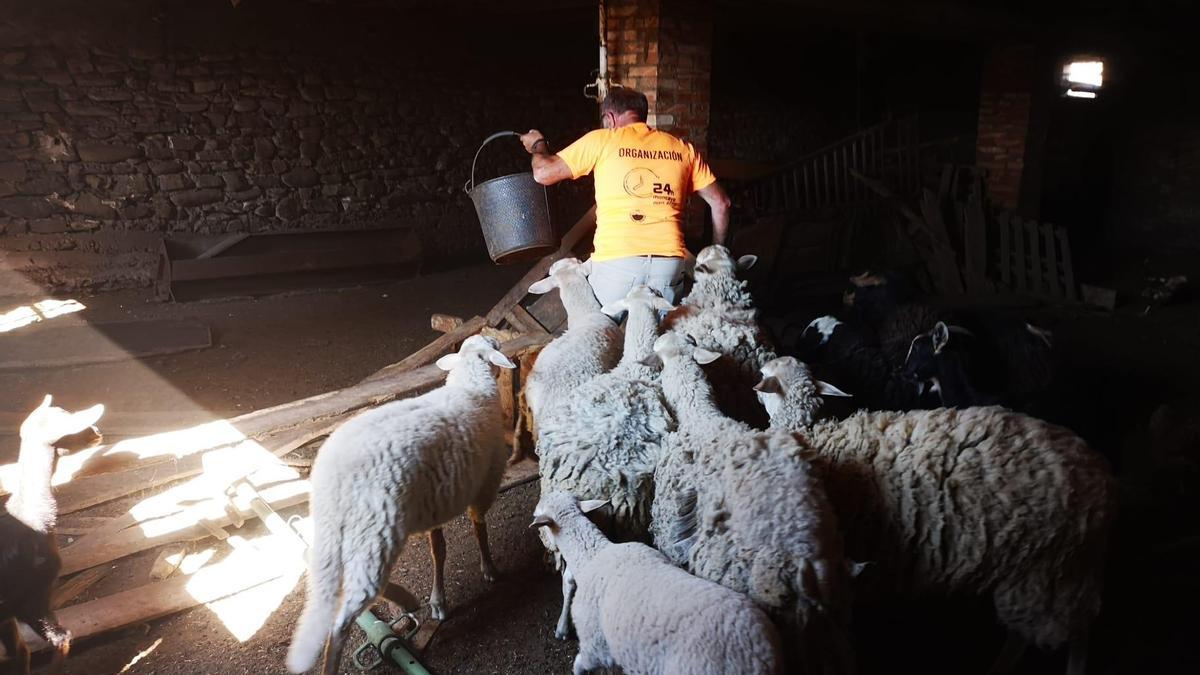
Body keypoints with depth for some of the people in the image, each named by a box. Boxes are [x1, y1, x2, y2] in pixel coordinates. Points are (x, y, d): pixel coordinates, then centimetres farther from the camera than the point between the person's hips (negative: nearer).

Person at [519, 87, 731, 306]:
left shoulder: (601, 140, 7)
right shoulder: (682, 149, 16)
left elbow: (543, 173, 10)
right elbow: (720, 203, 15)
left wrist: (538, 145, 31)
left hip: (616, 259, -2)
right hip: (670, 262, 3)